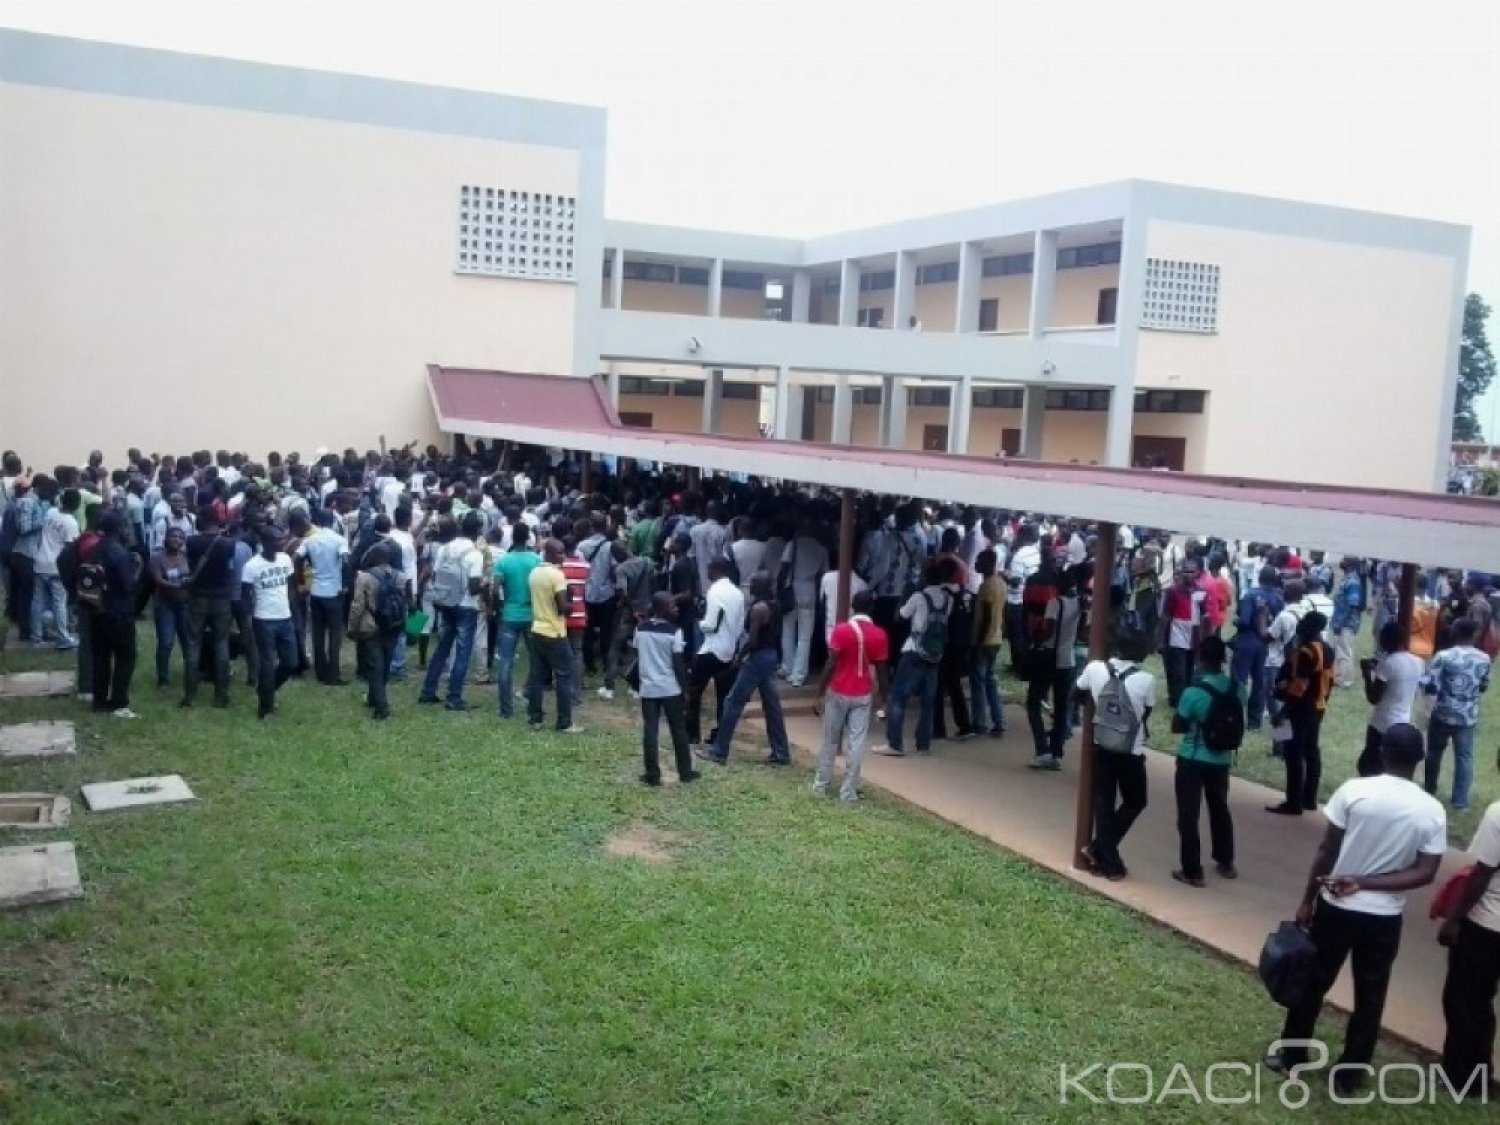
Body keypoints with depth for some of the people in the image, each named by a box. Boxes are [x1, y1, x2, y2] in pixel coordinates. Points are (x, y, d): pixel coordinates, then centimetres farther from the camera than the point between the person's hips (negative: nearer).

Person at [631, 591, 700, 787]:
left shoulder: (640, 629, 2)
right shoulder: (674, 631, -11)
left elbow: (637, 657, 9)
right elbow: (678, 663, -10)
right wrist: (684, 687, -2)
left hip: (648, 687, 3)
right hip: (670, 688, -3)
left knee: (650, 731, 5)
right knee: (679, 730, 9)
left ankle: (652, 775, 6)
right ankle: (685, 772, 17)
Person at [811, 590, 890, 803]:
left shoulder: (841, 629, -10)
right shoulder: (880, 635, -3)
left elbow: (831, 664, -13)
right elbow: (880, 669, 1)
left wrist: (820, 694, -8)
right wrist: (881, 695, 15)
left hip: (838, 693, -1)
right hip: (863, 696, 1)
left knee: (830, 741, 13)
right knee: (857, 743, 3)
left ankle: (820, 785, 22)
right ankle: (848, 792, 4)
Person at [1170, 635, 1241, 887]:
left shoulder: (1193, 692, -22)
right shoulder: (1235, 688, -5)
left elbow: (1176, 726, -11)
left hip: (1192, 760, -6)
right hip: (1222, 760, 6)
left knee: (1188, 816, 5)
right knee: (1220, 810, 23)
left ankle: (1192, 872, 9)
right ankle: (1226, 863, 37)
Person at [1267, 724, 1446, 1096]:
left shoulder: (1353, 790, -13)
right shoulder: (1433, 811, -8)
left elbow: (1327, 851, -9)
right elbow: (1425, 873, -11)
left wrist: (1307, 900, 1)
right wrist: (1364, 882, -12)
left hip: (1336, 907, -1)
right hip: (1385, 917, 1)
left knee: (1313, 983, 15)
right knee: (1370, 997, 15)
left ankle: (1291, 1056, 28)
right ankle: (1348, 1075, 24)